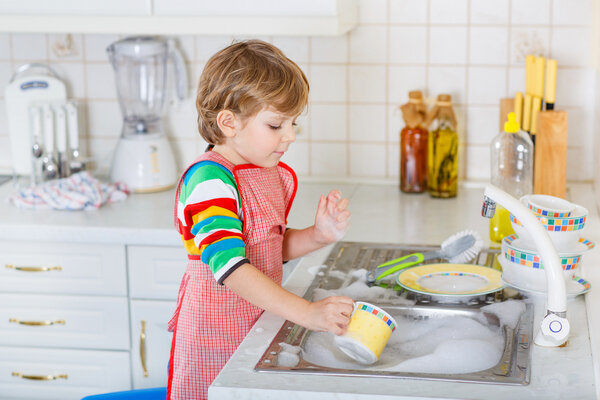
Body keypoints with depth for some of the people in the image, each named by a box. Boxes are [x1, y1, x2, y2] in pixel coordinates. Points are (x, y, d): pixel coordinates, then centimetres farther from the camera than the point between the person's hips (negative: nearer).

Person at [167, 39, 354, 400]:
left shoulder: (277, 175, 6)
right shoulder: (209, 180, -22)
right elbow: (229, 266, -33)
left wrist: (319, 235, -3)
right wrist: (307, 313, -39)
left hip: (262, 323, 8)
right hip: (214, 340, -8)